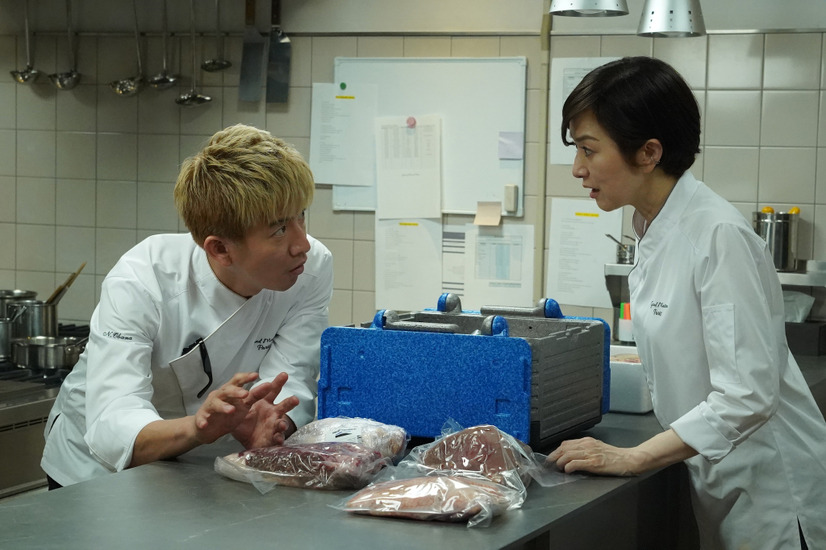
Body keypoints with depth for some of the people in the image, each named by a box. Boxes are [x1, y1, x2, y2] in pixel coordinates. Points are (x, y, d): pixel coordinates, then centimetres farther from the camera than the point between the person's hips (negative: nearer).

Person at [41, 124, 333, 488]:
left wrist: (267, 423, -43)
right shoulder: (138, 283, -26)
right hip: (98, 473, -2)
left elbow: (289, 384, -19)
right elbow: (111, 432, -35)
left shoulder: (313, 268, -14)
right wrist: (194, 428, -56)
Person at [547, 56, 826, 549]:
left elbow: (747, 394, -26)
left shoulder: (720, 235, -23)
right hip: (715, 477, 8)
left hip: (767, 488, -8)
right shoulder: (654, 230, 4)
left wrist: (631, 458, -24)